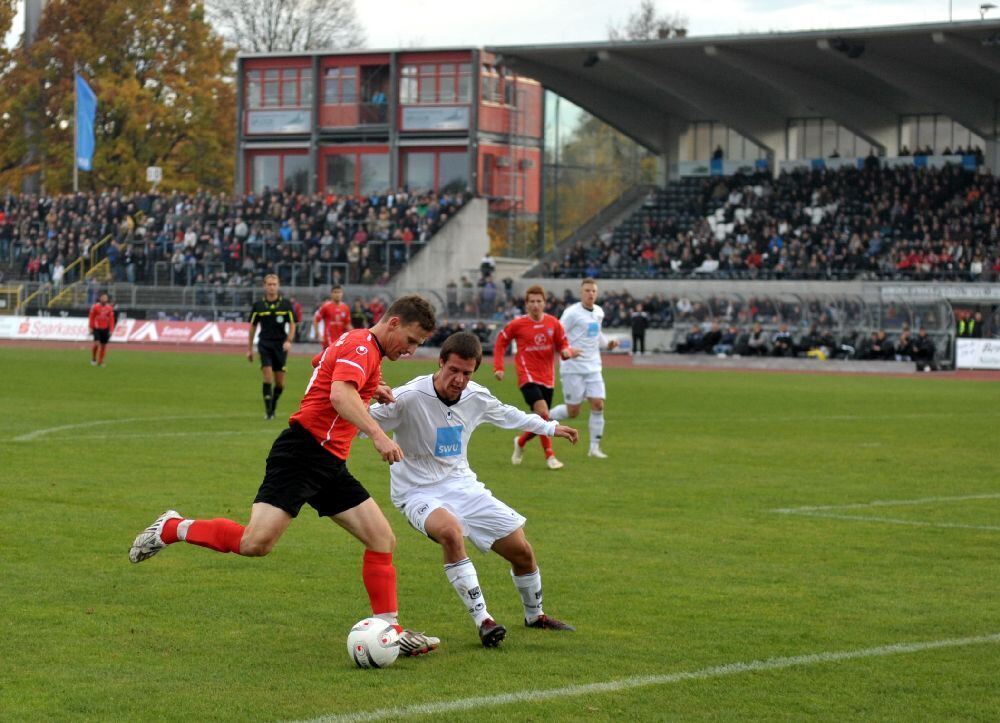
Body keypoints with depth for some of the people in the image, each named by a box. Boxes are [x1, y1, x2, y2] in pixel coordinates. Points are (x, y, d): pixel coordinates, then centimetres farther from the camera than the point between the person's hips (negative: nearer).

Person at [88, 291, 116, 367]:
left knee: (103, 346, 4)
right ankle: (93, 359, 4)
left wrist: (111, 330, 0)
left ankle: (100, 361, 15)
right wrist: (91, 328, -4)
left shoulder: (110, 308, 2)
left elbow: (111, 320, 4)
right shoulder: (95, 307, -5)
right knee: (96, 343, -16)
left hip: (105, 329, 3)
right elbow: (91, 318, -1)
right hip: (97, 329, -3)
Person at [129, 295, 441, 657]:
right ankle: (171, 528, 2)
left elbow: (322, 360, 40)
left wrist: (368, 388, 28)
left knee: (382, 539, 3)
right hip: (303, 451, -10)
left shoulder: (354, 343, 19)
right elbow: (340, 396, -29)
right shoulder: (362, 347, -11)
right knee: (256, 543, -19)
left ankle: (391, 631, 8)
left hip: (329, 465, 10)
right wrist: (377, 435, -38)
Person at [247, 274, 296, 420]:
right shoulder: (258, 305, 2)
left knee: (280, 382, 3)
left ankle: (273, 407, 24)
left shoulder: (286, 304, 1)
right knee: (268, 377, -15)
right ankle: (268, 410, -9)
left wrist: (289, 341, -12)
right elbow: (252, 327, 8)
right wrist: (249, 349, 8)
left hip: (280, 345, 1)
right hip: (265, 344, -1)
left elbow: (292, 325, 4)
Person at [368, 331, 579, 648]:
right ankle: (483, 621, -30)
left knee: (521, 550, 5)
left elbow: (506, 415, 20)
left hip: (461, 485, 6)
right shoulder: (408, 397, -22)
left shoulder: (477, 397, -2)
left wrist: (549, 427, 31)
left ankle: (534, 615, 36)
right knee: (450, 530, -39)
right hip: (418, 492, -6)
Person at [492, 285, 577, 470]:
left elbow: (562, 344, 9)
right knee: (543, 413, -23)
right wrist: (498, 367, 0)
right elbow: (500, 343, 7)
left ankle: (520, 442, 40)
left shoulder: (553, 323, 2)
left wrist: (567, 352, -15)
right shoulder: (517, 324, -5)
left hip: (547, 378, 5)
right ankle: (549, 456, -16)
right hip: (528, 377, -5)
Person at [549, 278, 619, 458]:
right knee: (573, 412, -3)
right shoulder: (572, 313, -11)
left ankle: (595, 448, 0)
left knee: (598, 405, -6)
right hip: (573, 368, -6)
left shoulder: (599, 312, 11)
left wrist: (608, 343, 10)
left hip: (593, 367, 6)